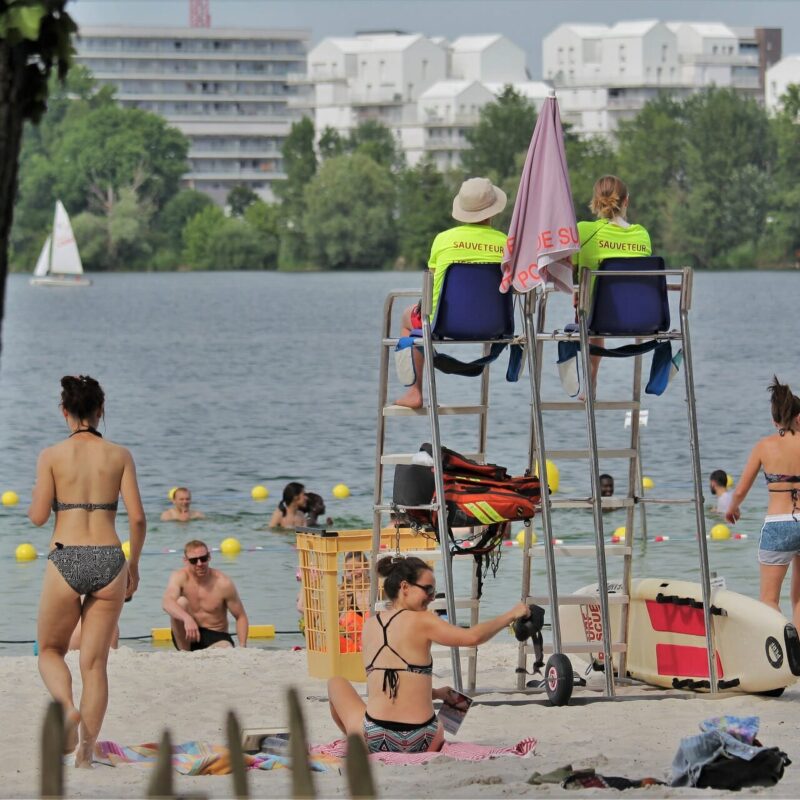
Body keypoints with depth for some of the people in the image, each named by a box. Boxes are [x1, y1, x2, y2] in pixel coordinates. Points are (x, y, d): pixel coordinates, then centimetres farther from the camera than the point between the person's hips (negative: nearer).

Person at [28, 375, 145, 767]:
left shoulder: (52, 456, -2)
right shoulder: (119, 456, 3)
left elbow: (38, 516, -4)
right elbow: (137, 518, 0)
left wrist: (34, 497, 18)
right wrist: (133, 565, 14)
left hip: (66, 561, -2)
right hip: (109, 559, 2)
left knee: (50, 651, 17)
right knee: (94, 663, 9)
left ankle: (67, 706, -14)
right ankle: (86, 753, 3)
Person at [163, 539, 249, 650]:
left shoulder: (223, 583, -11)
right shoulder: (180, 577, -12)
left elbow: (241, 617, -3)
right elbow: (167, 602, -32)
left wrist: (242, 647, -19)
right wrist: (187, 619, -52)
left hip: (216, 638, -2)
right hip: (187, 639, 2)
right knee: (180, 602, -26)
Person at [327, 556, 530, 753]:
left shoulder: (369, 625, 8)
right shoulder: (420, 621, -7)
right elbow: (472, 637, -13)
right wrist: (511, 615, 0)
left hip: (373, 739, 0)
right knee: (438, 731, 41)